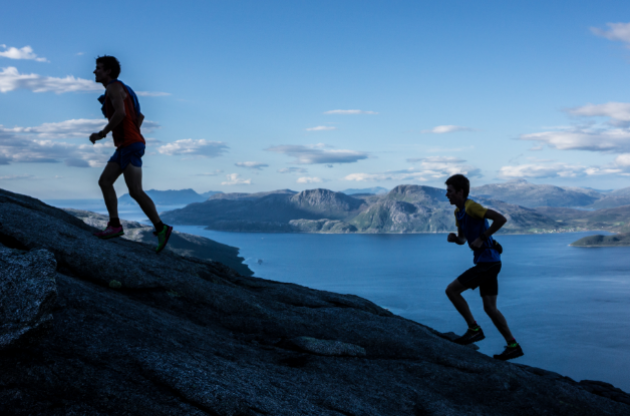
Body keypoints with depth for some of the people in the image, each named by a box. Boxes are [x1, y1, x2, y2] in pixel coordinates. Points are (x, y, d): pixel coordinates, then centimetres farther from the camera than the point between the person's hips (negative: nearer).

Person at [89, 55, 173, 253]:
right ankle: (114, 225, 1)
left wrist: (102, 133, -16)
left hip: (130, 146, -10)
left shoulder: (114, 86, -8)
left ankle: (160, 228, -11)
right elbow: (140, 116, 30)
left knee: (135, 191, -14)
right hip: (125, 146, 10)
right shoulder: (118, 91, 23)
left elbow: (120, 113, -26)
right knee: (104, 181, 5)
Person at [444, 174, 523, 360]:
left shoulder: (471, 207, -15)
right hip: (487, 262, 10)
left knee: (451, 290, -8)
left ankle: (474, 329, 1)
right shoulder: (458, 212, 14)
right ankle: (513, 346, 14)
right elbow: (462, 239, 24)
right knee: (490, 308, 10)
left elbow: (501, 218, -23)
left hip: (488, 262, -10)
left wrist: (482, 238, -20)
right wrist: (453, 238, 1)